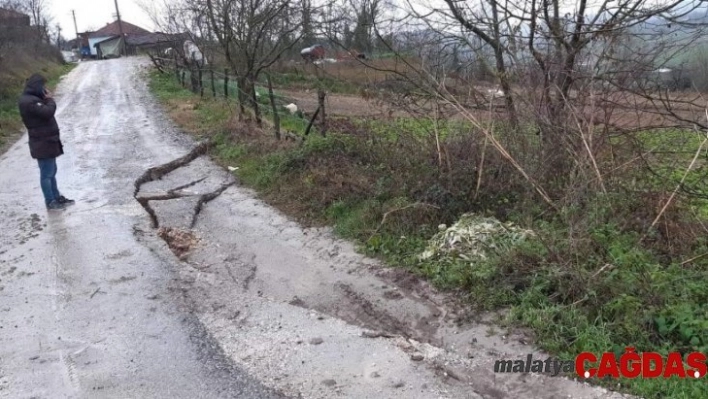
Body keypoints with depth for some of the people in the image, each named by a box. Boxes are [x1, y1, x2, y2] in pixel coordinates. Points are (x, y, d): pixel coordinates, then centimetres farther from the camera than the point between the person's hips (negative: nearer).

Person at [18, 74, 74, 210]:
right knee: (47, 173, -1)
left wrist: (47, 100, 0)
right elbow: (48, 112, -26)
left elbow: (45, 113, 14)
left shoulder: (32, 99, 14)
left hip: (47, 141, 11)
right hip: (43, 143, -11)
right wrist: (50, 99, -11)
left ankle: (56, 197, 28)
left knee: (52, 171, 18)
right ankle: (50, 201, 7)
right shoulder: (28, 101, -19)